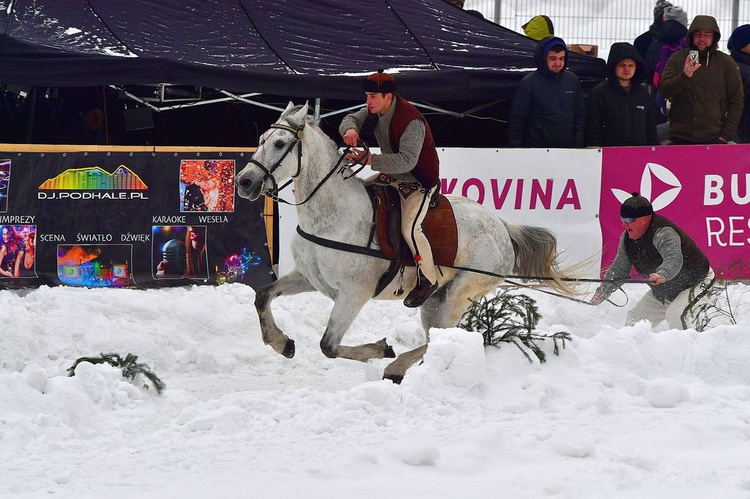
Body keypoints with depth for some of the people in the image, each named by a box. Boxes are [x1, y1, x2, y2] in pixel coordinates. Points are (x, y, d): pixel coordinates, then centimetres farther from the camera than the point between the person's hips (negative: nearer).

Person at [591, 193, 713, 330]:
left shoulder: (663, 233, -32)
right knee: (634, 319, 8)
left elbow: (674, 259, -50)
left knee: (675, 314, -35)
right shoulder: (627, 239, -5)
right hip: (664, 292, 9)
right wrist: (601, 293, -7)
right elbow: (619, 269, 4)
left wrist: (662, 275, -70)